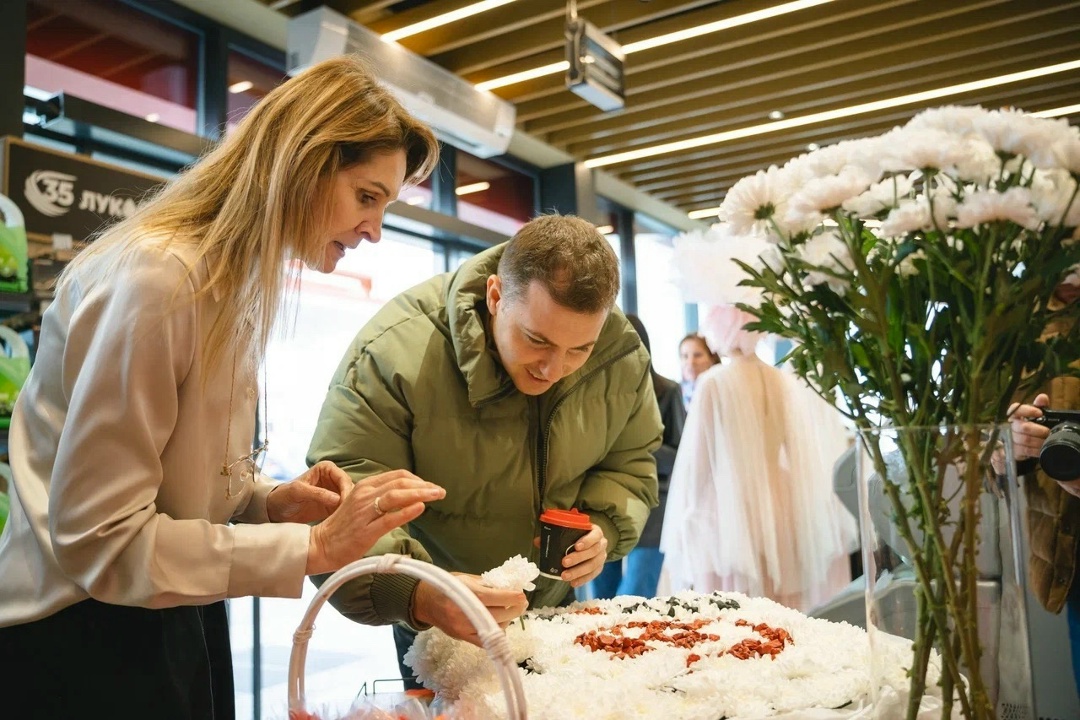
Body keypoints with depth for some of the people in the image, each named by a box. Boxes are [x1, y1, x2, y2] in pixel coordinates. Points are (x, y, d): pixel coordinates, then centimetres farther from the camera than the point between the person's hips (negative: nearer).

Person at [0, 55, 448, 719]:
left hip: (174, 613, 8)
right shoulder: (157, 275, -24)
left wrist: (271, 501, -10)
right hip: (82, 635, -8)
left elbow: (188, 476, 9)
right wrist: (313, 546, -25)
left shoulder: (244, 279, 4)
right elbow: (98, 540, -24)